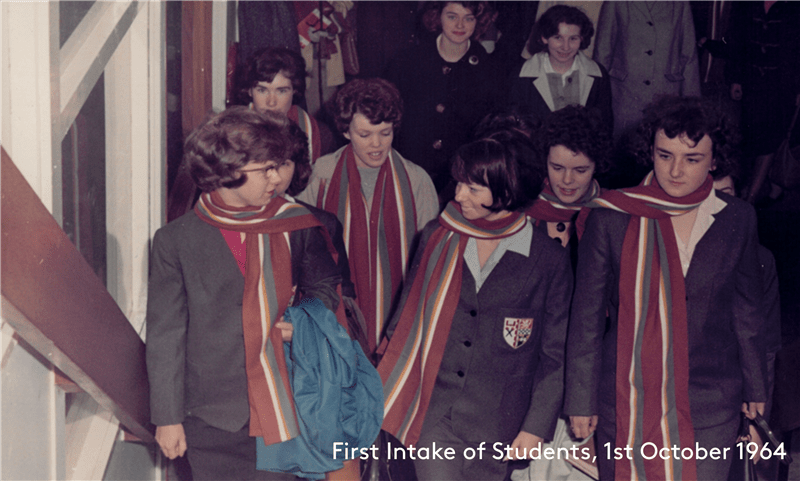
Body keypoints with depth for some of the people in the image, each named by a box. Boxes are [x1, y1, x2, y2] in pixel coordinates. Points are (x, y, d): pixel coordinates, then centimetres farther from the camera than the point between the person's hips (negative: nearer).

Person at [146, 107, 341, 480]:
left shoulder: (295, 226, 2)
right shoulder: (176, 240, -4)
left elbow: (324, 288, 18)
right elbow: (164, 336, -1)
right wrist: (168, 417, -1)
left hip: (283, 408, 2)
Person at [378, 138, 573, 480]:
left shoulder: (549, 260, -3)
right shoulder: (436, 238, 5)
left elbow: (555, 356, 2)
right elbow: (406, 318, 12)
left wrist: (537, 427, -1)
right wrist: (386, 393, 8)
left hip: (496, 426, -1)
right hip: (431, 413, 1)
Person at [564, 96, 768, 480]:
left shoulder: (738, 219, 1)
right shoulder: (611, 218, -6)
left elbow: (746, 311, 12)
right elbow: (586, 316, -1)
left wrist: (755, 389, 18)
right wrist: (581, 401, 0)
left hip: (710, 410, 1)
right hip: (625, 406, -1)